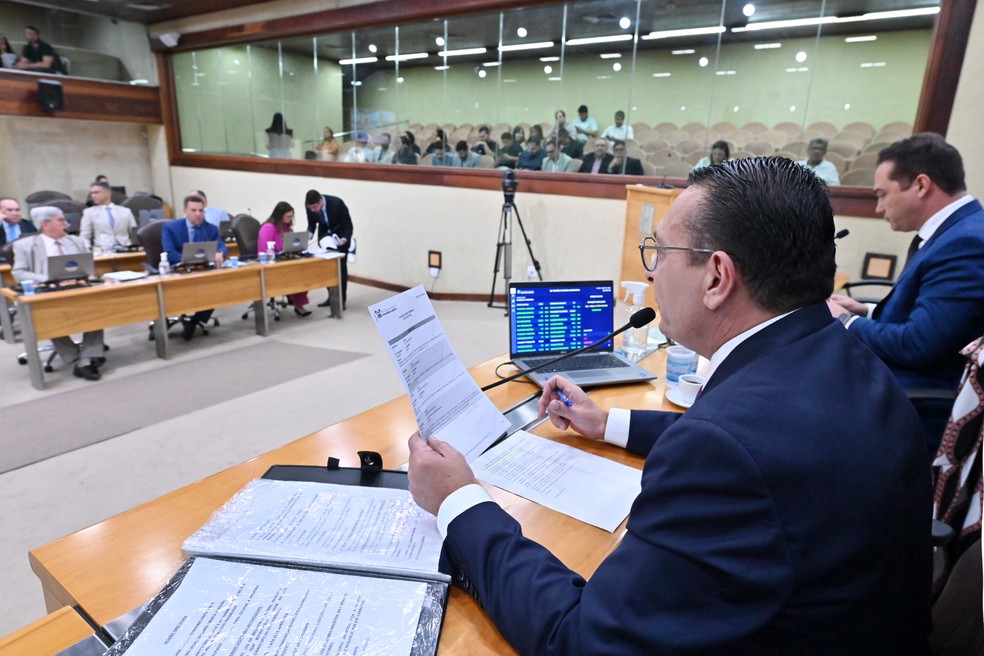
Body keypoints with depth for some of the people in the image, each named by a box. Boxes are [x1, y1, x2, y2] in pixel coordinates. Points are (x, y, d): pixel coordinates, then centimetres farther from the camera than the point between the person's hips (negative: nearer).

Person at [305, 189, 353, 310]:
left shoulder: (337, 203, -34)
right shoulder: (310, 205, -21)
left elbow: (348, 225, -25)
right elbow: (312, 223, -4)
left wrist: (344, 240, -42)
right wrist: (309, 234, -25)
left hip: (340, 235, -4)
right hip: (324, 235, 4)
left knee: (340, 266, -5)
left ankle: (341, 299, 2)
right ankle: (331, 296, 14)